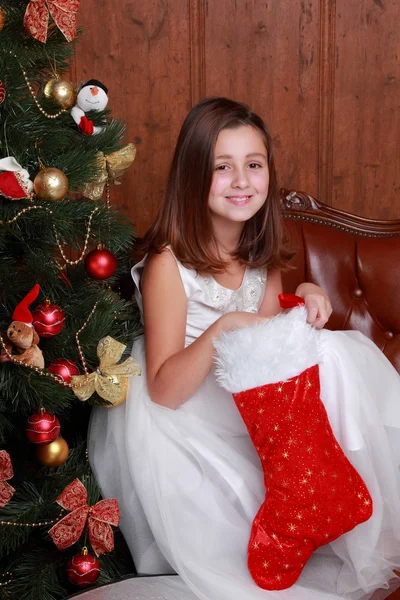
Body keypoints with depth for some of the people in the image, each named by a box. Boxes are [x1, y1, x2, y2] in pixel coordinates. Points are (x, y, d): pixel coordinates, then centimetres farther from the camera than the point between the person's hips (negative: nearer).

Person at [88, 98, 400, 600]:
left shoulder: (262, 252, 1)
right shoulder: (169, 263, -19)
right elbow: (164, 390, -22)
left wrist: (303, 301, -11)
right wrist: (221, 329, -39)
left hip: (252, 405, 6)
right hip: (182, 417, -6)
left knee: (336, 353, -15)